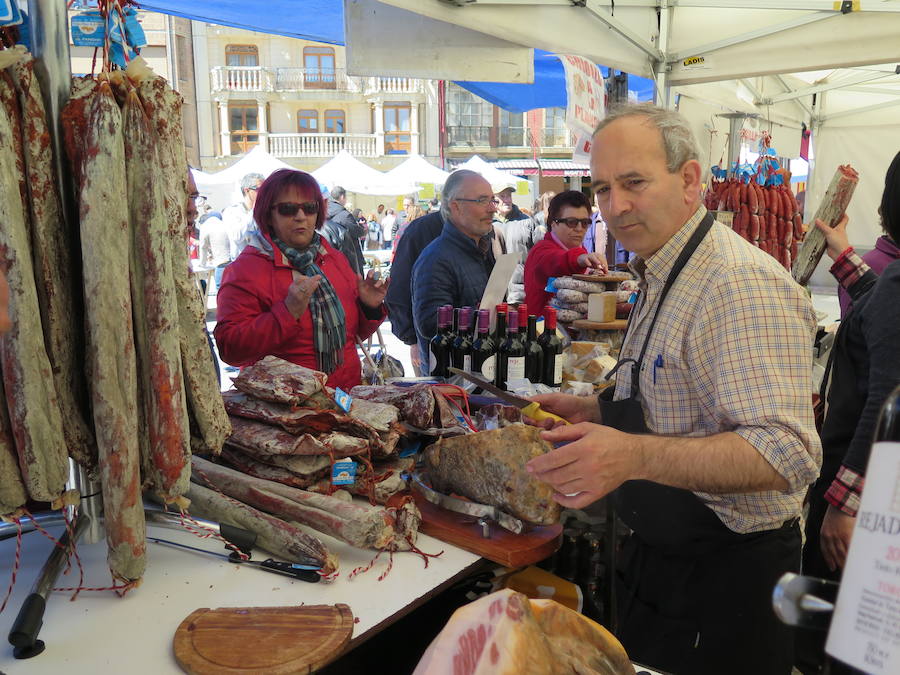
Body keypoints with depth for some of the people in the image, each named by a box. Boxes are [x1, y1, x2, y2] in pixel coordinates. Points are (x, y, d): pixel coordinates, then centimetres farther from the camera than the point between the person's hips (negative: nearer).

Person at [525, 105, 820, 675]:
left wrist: (635, 456, -44)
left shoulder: (741, 284, -25)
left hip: (723, 581, -9)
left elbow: (785, 453, -33)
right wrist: (596, 415, 4)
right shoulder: (661, 276, 8)